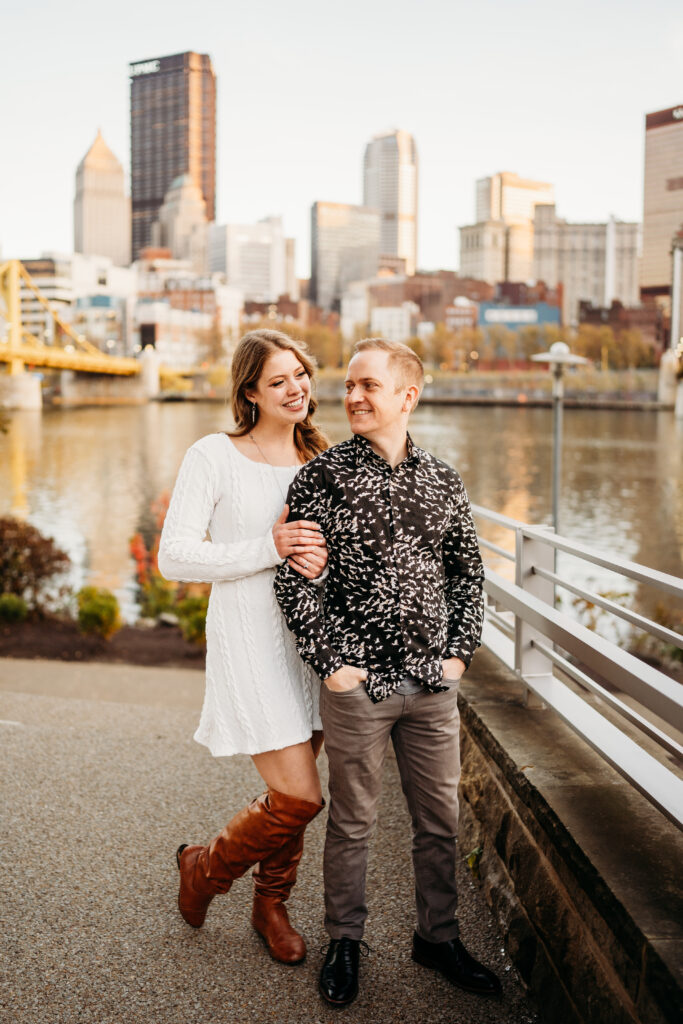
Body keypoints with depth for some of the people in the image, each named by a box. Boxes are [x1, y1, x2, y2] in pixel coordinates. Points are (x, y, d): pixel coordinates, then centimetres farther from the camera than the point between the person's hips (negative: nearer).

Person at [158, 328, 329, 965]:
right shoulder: (214, 456, -8)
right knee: (299, 797, -8)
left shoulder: (321, 460, 8)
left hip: (312, 638, 5)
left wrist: (319, 561, -13)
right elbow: (174, 558, -12)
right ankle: (204, 869, 21)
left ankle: (271, 907, 37)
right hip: (250, 641, -5)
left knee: (293, 796, 13)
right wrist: (269, 549, -20)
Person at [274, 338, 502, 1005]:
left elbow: (468, 571, 13)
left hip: (435, 682, 4)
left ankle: (437, 937, 34)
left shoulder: (442, 482, 5)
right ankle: (344, 943, 31)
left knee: (439, 819, 14)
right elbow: (292, 580, -7)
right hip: (357, 683, -3)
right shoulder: (321, 478, -6)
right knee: (352, 822, 11)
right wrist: (329, 662, -10)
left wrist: (459, 650, 5)